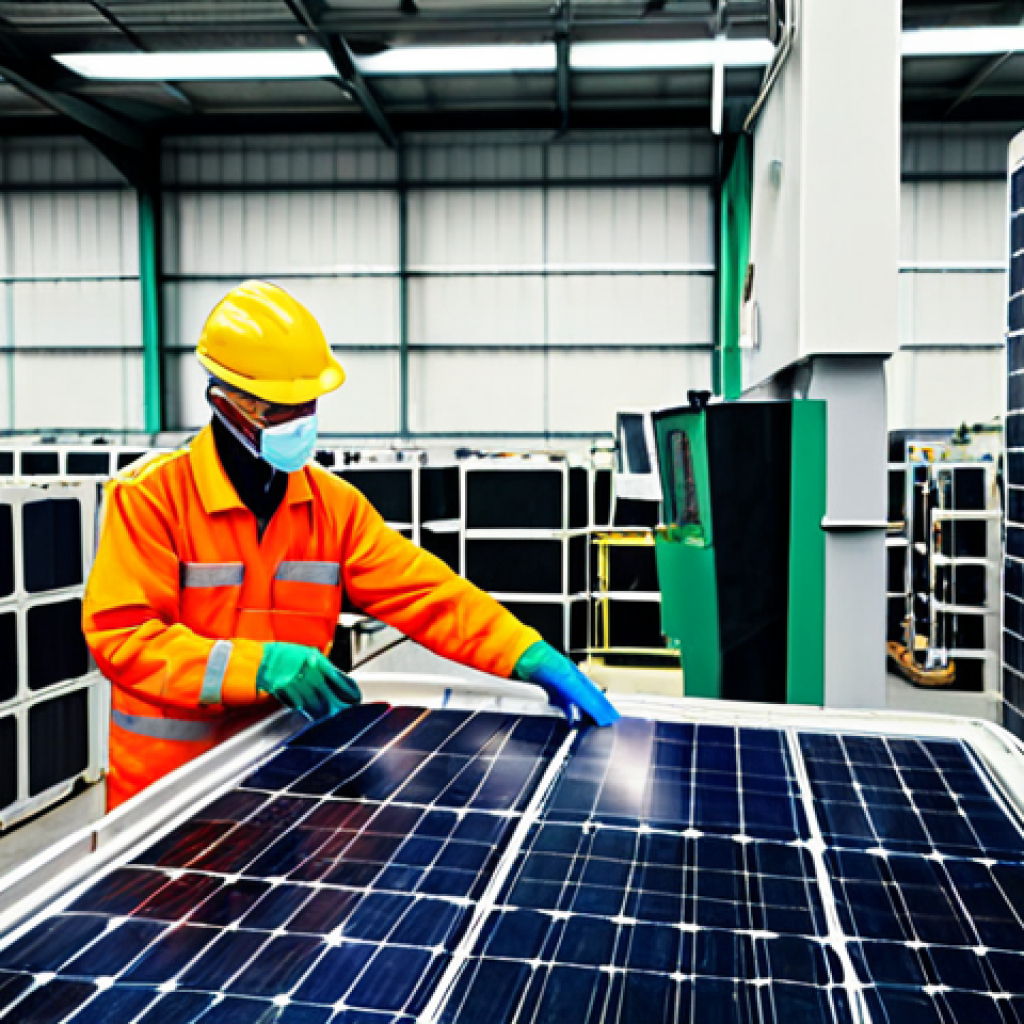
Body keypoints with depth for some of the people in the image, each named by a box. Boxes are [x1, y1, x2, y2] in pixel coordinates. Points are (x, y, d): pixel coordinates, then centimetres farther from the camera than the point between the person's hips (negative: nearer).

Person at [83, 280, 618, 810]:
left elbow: (426, 594, -6)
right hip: (165, 779, -3)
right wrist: (259, 665, -32)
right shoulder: (150, 496, -13)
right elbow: (119, 634, -20)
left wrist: (535, 660, -16)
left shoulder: (333, 504, -1)